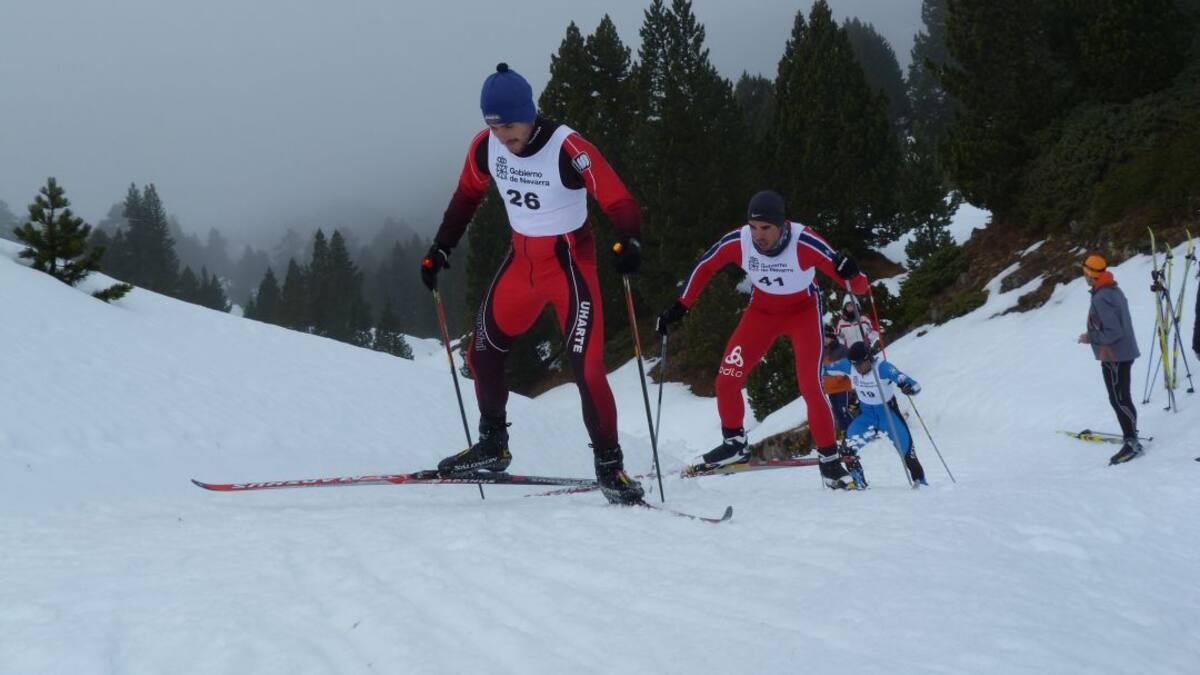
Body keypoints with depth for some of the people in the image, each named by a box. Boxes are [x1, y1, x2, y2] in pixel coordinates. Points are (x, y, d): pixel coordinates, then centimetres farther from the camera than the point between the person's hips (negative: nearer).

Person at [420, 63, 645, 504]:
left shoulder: (568, 149, -25)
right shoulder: (485, 147, -7)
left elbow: (619, 202, -24)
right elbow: (467, 197, 11)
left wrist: (629, 243, -43)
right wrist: (440, 249, 10)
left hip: (570, 265, -6)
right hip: (522, 261, 6)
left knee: (587, 367, -14)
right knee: (481, 352, 12)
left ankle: (609, 465, -1)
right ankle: (493, 446, 30)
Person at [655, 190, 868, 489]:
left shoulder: (805, 243, -34)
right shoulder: (737, 242, -25)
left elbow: (857, 286, -31)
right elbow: (705, 266, -4)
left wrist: (851, 276, -54)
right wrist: (680, 306, -5)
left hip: (803, 310, -3)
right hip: (762, 310, 3)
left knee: (810, 386, -16)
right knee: (726, 379, -5)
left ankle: (829, 459, 1)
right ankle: (735, 444, 20)